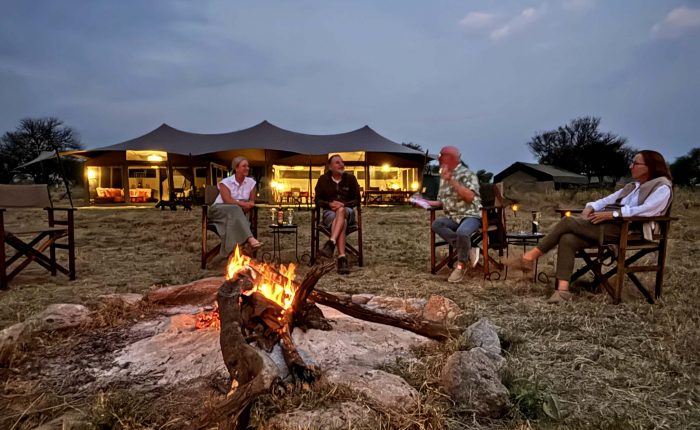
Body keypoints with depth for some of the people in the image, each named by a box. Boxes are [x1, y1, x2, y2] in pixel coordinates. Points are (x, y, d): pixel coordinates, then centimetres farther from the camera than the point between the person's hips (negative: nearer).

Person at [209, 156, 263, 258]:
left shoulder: (251, 182, 5)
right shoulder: (226, 182, -7)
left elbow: (252, 202, 1)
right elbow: (227, 200, -22)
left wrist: (247, 207, -21)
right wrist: (243, 204, -29)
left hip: (238, 212, 4)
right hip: (219, 210, -4)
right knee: (234, 209, -38)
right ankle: (250, 239, -58)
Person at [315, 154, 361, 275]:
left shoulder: (350, 178, 8)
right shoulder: (323, 179, 8)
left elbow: (357, 200, 6)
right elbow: (318, 200, 9)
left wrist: (343, 204, -13)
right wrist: (329, 204, -12)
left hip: (347, 211, 0)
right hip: (329, 212, 0)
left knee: (341, 210, -39)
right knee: (342, 223, -36)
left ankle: (331, 244, -55)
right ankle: (342, 259, -51)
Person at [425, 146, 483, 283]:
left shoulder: (467, 174, -7)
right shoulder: (444, 177, 15)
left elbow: (470, 197, -22)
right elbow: (443, 201, 22)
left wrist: (451, 180, -24)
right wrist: (427, 202, 4)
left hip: (471, 216, -6)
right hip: (453, 217, 7)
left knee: (462, 232, -38)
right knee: (436, 224, -25)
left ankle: (461, 265, -13)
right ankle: (468, 251, -20)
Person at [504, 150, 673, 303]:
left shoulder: (662, 187, 2)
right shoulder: (633, 186, 28)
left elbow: (647, 210, -15)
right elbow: (609, 199, 23)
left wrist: (612, 213, -22)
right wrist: (591, 207, 1)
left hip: (625, 229, -7)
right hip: (607, 225, 7)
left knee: (567, 222, -23)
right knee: (567, 239, -23)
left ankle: (530, 257, -16)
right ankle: (563, 290, -29)